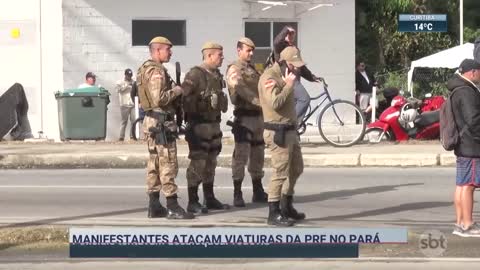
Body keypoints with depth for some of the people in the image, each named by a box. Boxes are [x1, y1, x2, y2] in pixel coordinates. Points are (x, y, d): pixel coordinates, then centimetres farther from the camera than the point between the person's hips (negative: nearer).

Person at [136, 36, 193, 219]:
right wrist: (176, 91, -12)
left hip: (150, 120, 11)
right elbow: (159, 99, -26)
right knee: (168, 165, -9)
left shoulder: (145, 69, 15)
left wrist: (172, 92, 12)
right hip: (162, 123, -10)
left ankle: (154, 206, 15)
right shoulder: (157, 71, -16)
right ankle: (173, 208, -9)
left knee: (154, 164, 12)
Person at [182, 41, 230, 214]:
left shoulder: (217, 75, 13)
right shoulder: (195, 74, -15)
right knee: (198, 163, -7)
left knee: (211, 162, 14)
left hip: (214, 124, 9)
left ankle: (210, 199, 23)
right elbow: (184, 97, -20)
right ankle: (192, 202, -2)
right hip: (199, 126, -9)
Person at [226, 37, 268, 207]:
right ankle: (237, 194, -10)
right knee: (241, 155, -11)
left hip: (258, 115, 8)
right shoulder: (234, 69, -7)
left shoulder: (252, 69, 19)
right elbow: (241, 89, -23)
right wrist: (260, 102, -32)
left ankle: (258, 192, 22)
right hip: (244, 117, -8)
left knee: (258, 155, 13)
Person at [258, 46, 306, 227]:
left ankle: (287, 207, 29)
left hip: (290, 131, 10)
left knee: (296, 169, 18)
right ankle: (274, 214, -4)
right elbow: (275, 102, -27)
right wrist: (289, 85, -19)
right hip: (278, 132, -10)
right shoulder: (269, 77, -14)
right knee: (280, 173, -9)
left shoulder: (284, 76, 16)